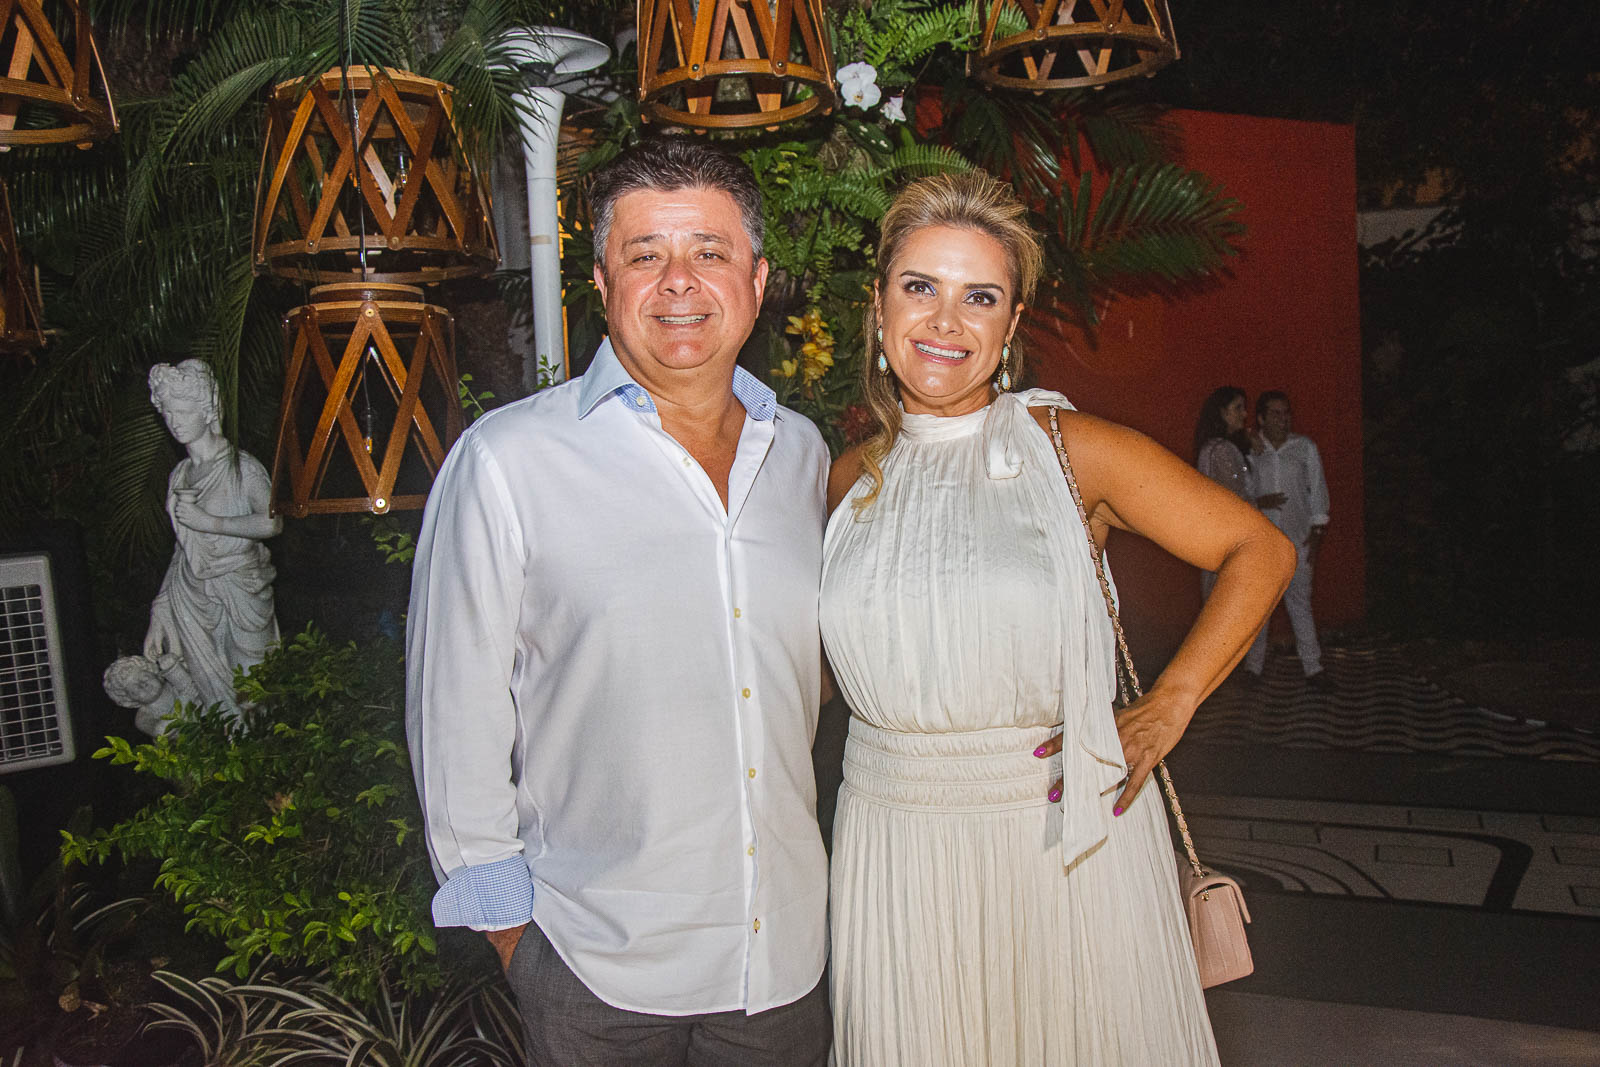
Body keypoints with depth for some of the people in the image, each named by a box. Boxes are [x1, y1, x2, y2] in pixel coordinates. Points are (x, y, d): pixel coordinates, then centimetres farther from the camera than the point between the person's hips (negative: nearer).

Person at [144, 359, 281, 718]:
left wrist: (209, 522, -19)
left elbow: (272, 523, -22)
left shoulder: (241, 467, -6)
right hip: (191, 600, 5)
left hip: (238, 597, -5)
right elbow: (181, 549, 14)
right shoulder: (180, 475, 12)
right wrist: (159, 613, 11)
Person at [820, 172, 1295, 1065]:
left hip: (1063, 825, -2)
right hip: (894, 832, 3)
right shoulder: (852, 481, 4)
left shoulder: (1071, 450, -6)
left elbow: (1261, 552, -2)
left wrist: (1167, 712, -7)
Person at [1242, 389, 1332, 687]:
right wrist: (1258, 503, -14)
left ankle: (1313, 668, 4)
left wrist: (1317, 534, 0)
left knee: (1300, 602, 0)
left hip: (1297, 539, 0)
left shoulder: (1305, 447, 5)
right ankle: (1254, 667, 14)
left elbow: (1317, 490, 7)